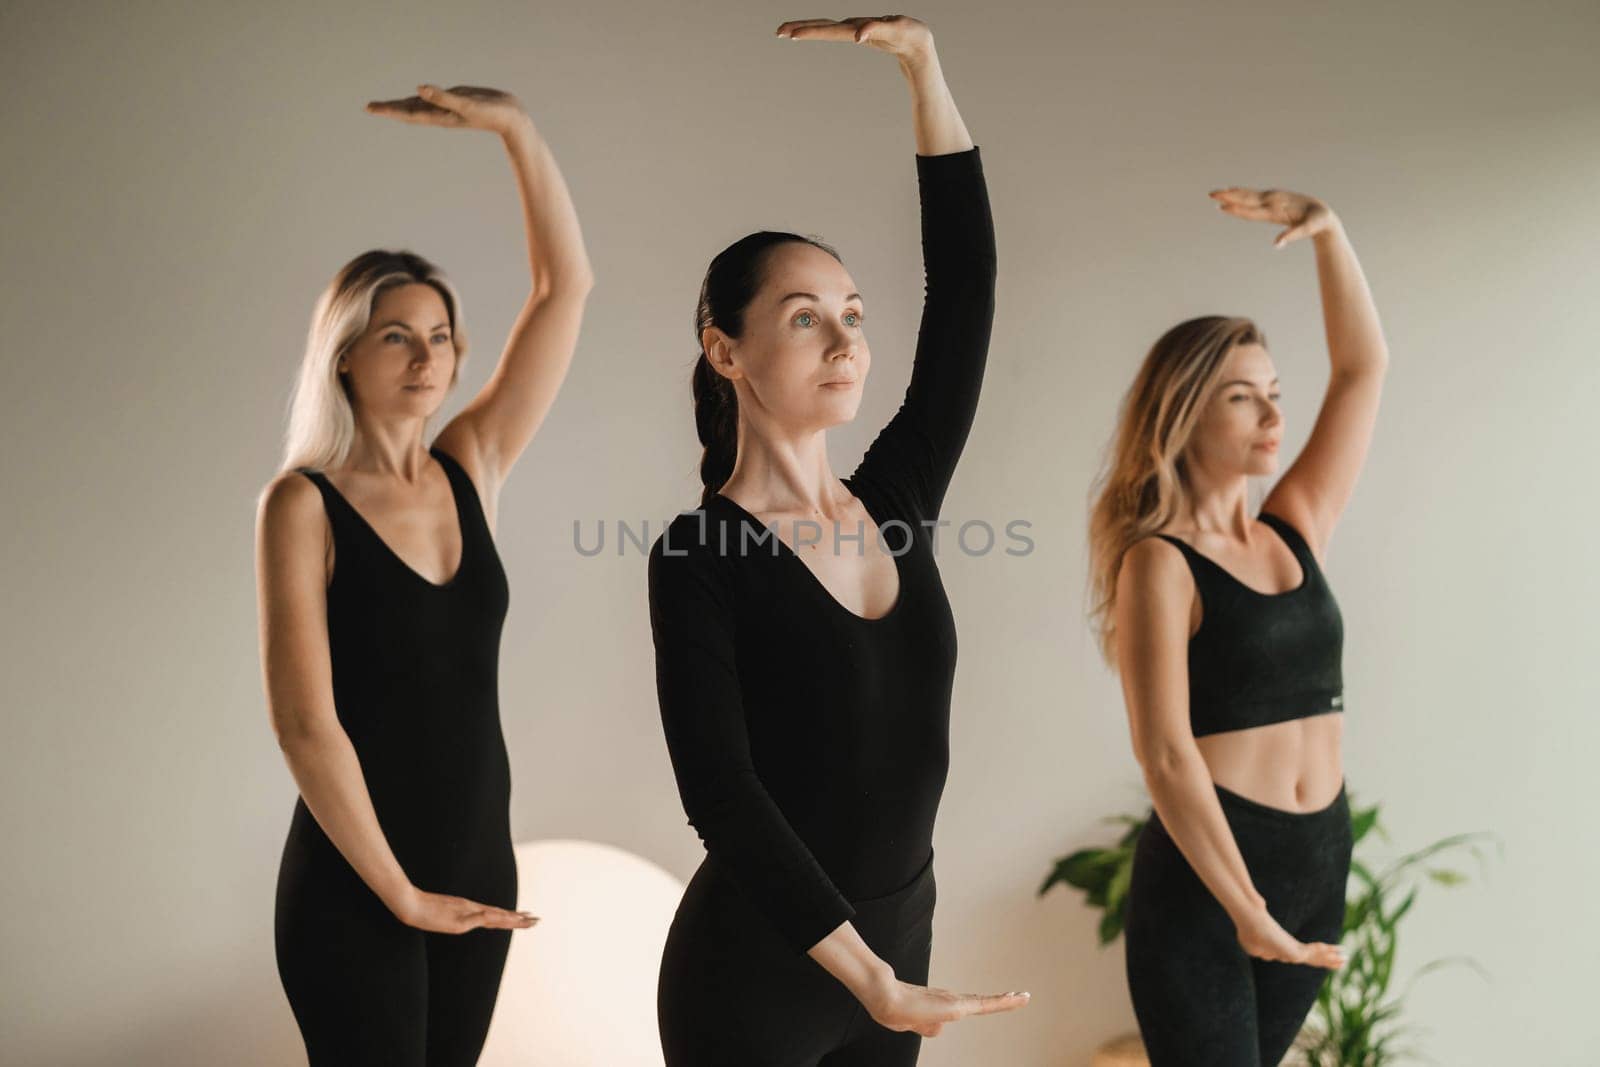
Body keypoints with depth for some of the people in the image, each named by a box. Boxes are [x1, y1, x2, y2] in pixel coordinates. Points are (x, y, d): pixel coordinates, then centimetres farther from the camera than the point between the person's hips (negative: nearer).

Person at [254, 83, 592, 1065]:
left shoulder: (472, 469, 2)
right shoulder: (304, 504, -12)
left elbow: (567, 287, -1)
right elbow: (305, 722, -17)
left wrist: (518, 130, -9)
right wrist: (398, 892, -15)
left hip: (480, 865, 5)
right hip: (352, 889, -5)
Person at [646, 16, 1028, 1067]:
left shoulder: (894, 500, 2)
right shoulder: (700, 554, -14)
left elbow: (967, 283, 0)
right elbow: (721, 791, -22)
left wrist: (924, 65, -4)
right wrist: (870, 978, -28)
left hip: (897, 938, 6)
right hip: (754, 968, -5)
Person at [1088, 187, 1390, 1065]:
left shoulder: (1296, 532, 8)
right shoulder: (1159, 564, -11)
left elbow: (1362, 367, 10)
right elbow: (1165, 754, -18)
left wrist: (1326, 231, 1)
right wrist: (1245, 911, -21)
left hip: (1321, 863, 6)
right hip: (1202, 875, -6)